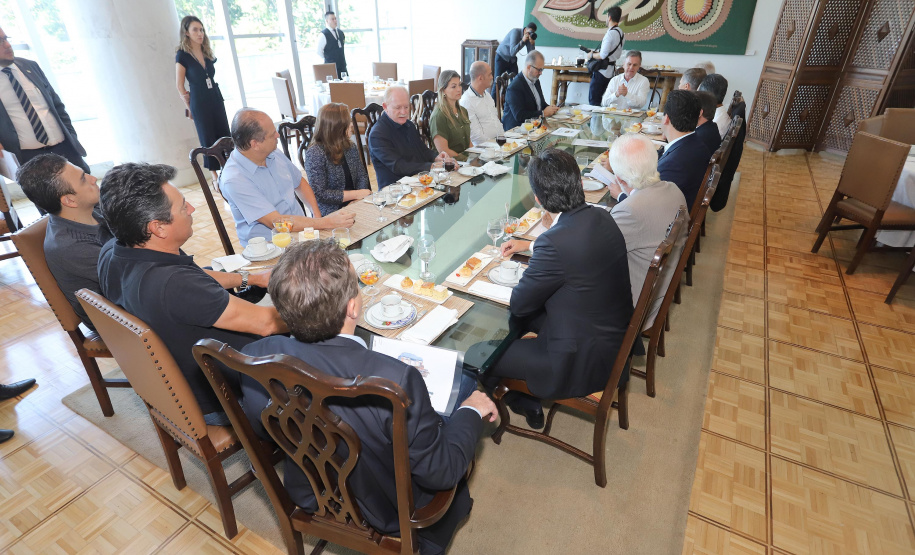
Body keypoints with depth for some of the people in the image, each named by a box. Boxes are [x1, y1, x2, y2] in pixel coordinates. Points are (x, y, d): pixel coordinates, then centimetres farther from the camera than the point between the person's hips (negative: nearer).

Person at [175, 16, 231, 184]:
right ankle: (214, 175, 12)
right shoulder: (182, 55, -10)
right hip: (199, 102, -5)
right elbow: (180, 86, -6)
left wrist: (220, 98, 9)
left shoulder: (207, 52, 8)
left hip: (216, 98, 6)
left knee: (224, 135, 6)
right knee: (208, 139, 2)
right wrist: (190, 107, -1)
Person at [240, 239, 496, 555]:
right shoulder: (396, 381, -40)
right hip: (386, 510, -4)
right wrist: (472, 412, -10)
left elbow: (260, 432, -3)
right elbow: (438, 472, -25)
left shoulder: (254, 357, -23)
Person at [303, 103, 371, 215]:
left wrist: (361, 196, -11)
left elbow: (362, 177, 11)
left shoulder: (350, 147, 9)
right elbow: (319, 194, -16)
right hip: (331, 213, -7)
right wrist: (356, 194, -16)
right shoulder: (314, 153, -12)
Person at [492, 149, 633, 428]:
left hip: (584, 361, -9)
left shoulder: (555, 242, -32)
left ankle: (523, 403, 29)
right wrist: (528, 245, 26)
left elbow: (519, 304, -18)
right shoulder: (600, 217, -5)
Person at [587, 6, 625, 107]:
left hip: (602, 71, -9)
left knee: (593, 101, -8)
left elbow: (603, 55, -20)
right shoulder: (621, 34, 14)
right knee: (600, 100, 13)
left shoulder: (610, 33, -14)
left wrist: (592, 55, -1)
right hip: (611, 71, 9)